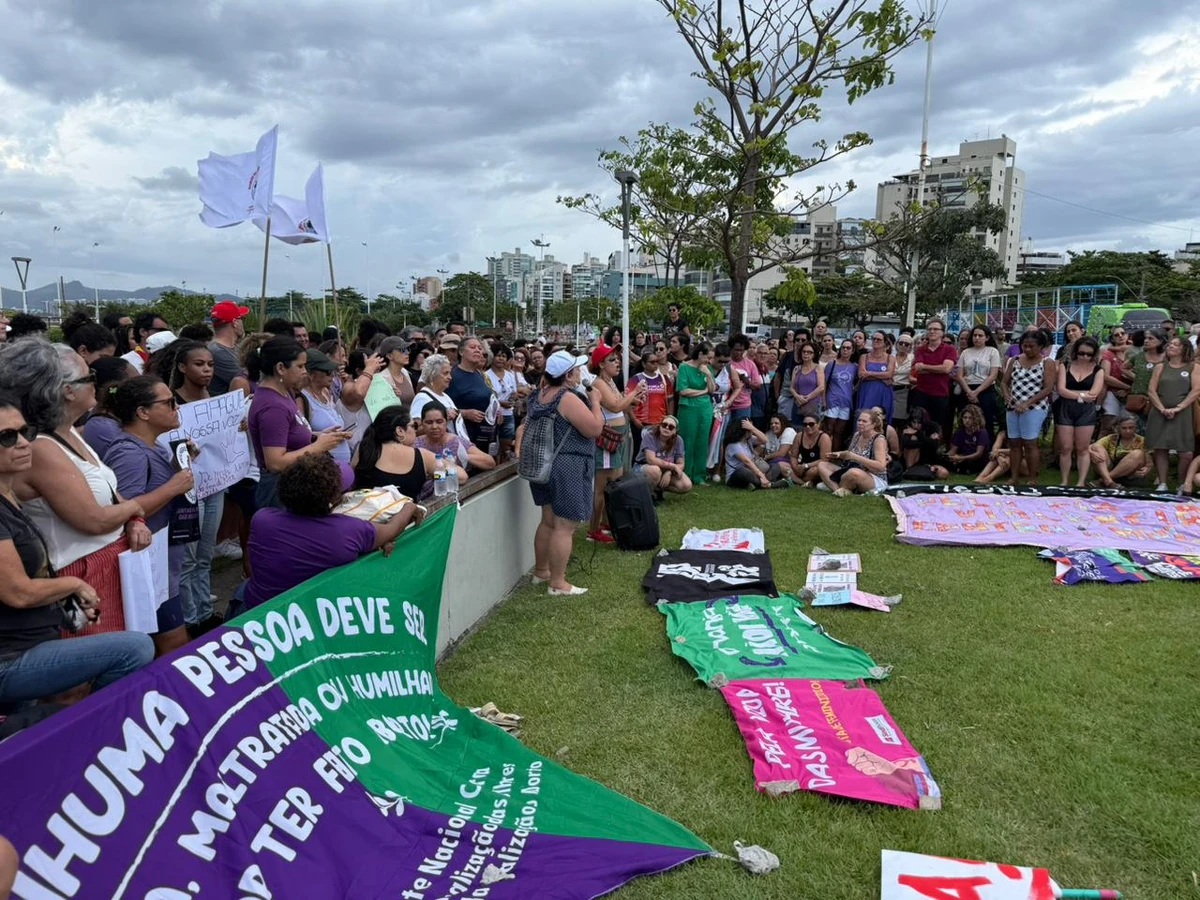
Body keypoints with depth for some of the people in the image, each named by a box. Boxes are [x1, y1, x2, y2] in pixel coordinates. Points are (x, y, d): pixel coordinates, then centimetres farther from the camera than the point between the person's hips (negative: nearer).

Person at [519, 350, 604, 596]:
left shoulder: (540, 394, 8)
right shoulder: (569, 399, -19)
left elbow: (526, 426, 20)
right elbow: (594, 429, -17)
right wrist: (595, 401, -7)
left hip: (543, 463, 10)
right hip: (567, 468, -10)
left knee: (549, 521, 20)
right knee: (564, 527, -3)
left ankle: (541, 571, 32)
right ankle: (557, 583, 2)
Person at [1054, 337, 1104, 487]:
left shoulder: (1098, 370, 2)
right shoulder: (1065, 366, 3)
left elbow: (1093, 394, -10)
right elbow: (1061, 390, -7)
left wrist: (1070, 392, -8)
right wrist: (1081, 396, -12)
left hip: (1087, 411, 0)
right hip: (1065, 410, 0)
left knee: (1082, 449, 3)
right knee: (1065, 448, 2)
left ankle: (1081, 482, 6)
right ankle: (1064, 482, 9)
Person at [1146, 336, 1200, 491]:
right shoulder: (1160, 367, 13)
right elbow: (1151, 390, 4)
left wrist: (1178, 408, -14)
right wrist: (1162, 409, -10)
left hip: (1183, 414, -2)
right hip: (1160, 414, 2)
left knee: (1186, 453, -9)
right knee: (1160, 449, -2)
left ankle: (1183, 485, 5)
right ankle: (1162, 484, 5)